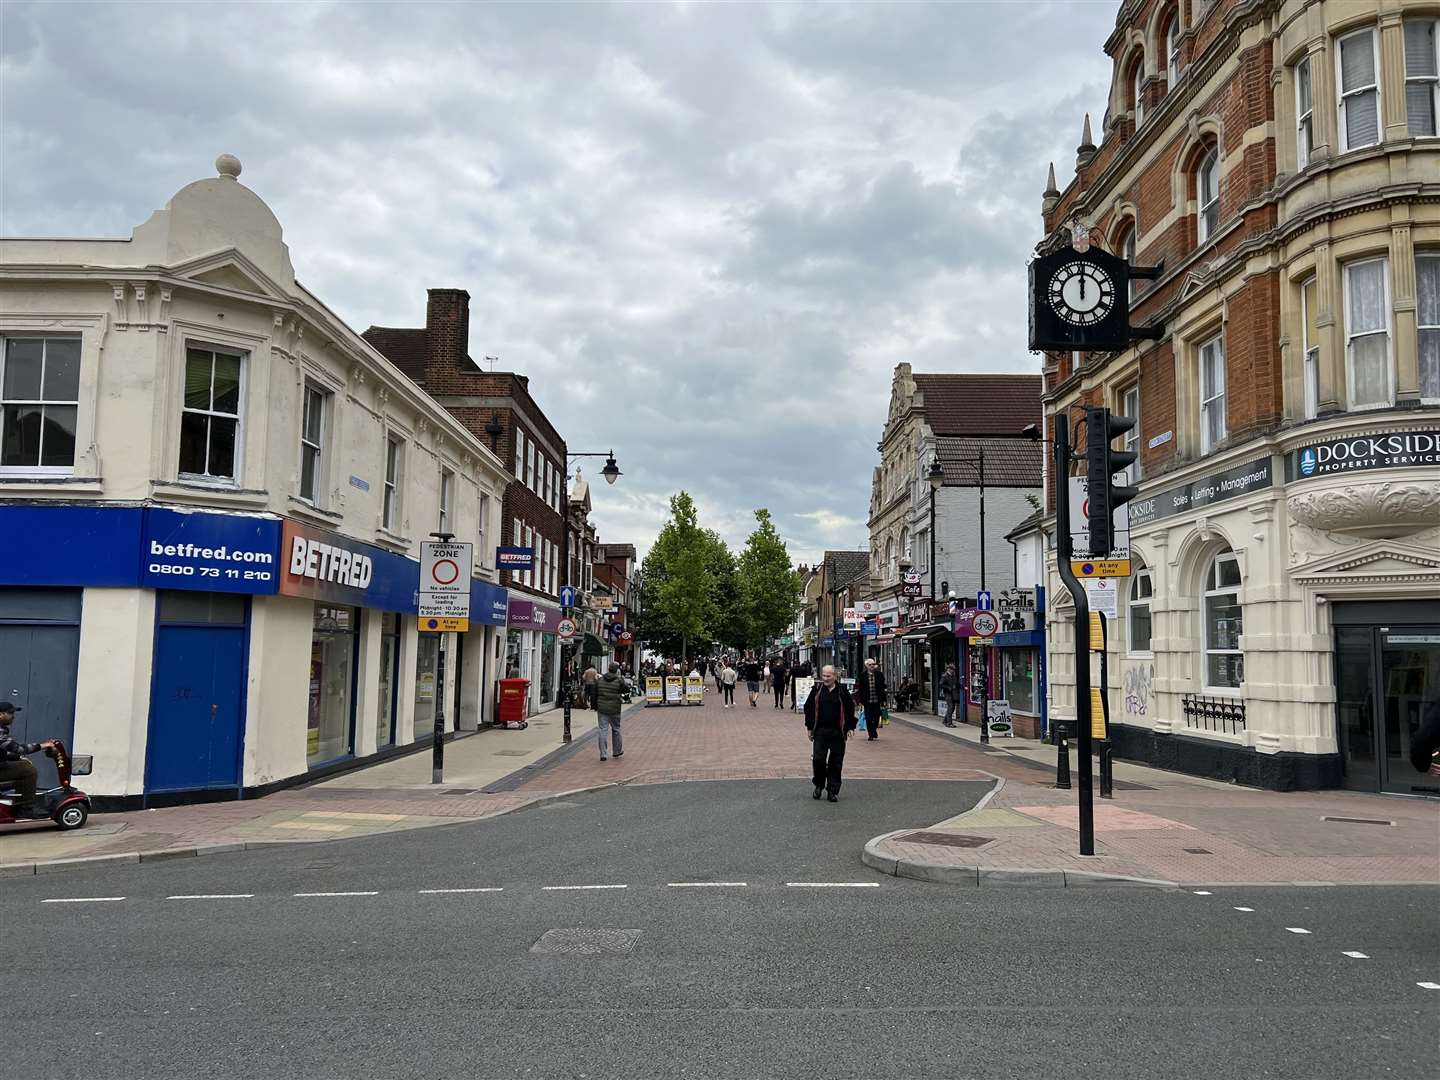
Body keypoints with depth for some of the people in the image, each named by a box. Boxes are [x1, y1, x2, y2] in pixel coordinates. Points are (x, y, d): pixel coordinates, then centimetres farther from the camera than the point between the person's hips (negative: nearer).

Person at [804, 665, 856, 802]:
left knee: (836, 763, 3)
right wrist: (810, 727, 7)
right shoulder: (816, 691, 4)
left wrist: (850, 727, 3)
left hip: (838, 733, 0)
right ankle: (819, 785, 16)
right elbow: (808, 708, 10)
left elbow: (850, 709, 7)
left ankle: (833, 791, 13)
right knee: (818, 759, -7)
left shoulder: (842, 691, 1)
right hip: (820, 731, 0)